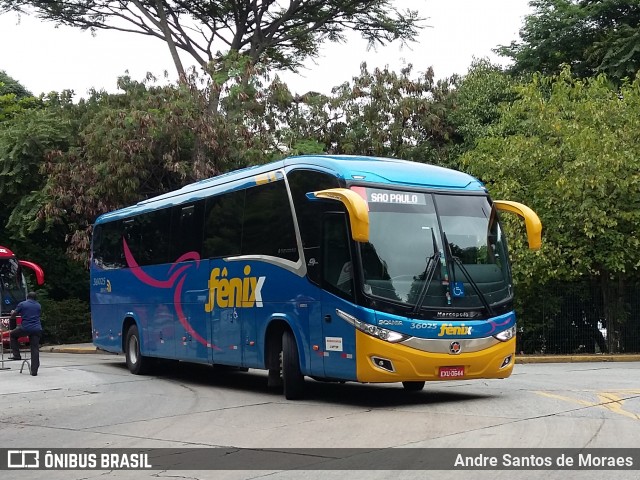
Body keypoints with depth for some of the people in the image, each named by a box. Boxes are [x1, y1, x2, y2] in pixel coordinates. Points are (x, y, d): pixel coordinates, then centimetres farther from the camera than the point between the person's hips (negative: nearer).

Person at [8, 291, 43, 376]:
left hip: (25, 328, -3)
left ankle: (16, 355, 21)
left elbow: (13, 315, 7)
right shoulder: (38, 306, 14)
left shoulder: (22, 304, 3)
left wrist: (12, 313, 32)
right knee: (35, 349, 5)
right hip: (37, 329, 3)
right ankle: (34, 371, 0)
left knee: (12, 335, 26)